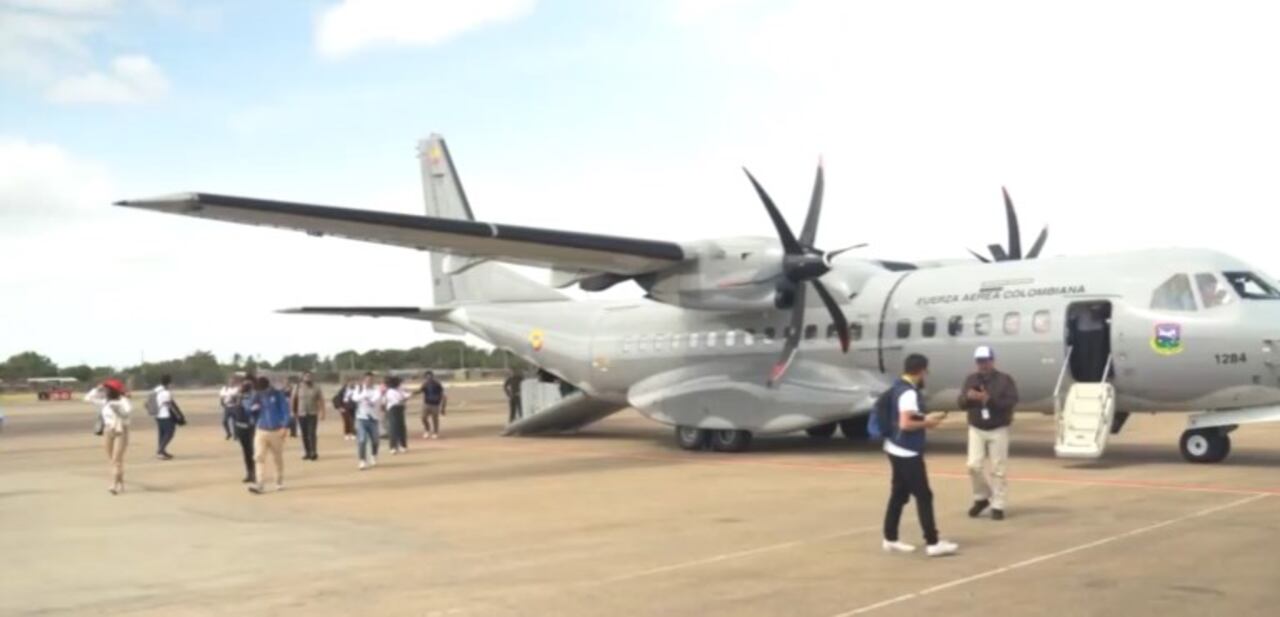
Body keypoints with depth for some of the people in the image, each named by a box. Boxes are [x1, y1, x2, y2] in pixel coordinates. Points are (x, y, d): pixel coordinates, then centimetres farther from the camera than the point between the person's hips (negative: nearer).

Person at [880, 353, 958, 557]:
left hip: (897, 450, 10)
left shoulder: (898, 387, 10)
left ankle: (890, 539, 20)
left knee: (898, 494, 14)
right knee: (924, 496, -4)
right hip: (907, 453, -10)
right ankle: (933, 543, -1)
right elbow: (905, 424, -27)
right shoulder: (909, 393, -21)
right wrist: (926, 423, -12)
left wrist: (926, 419, 13)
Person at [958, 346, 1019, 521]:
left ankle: (997, 505, 6)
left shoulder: (1004, 379, -4)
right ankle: (981, 497, 17)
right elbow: (961, 403, 1)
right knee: (974, 466, -6)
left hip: (998, 430, -3)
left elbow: (1011, 401, -15)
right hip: (976, 429, 3)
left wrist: (990, 399, -28)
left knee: (997, 469, -1)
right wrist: (968, 397, -23)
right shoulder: (971, 380, 6)